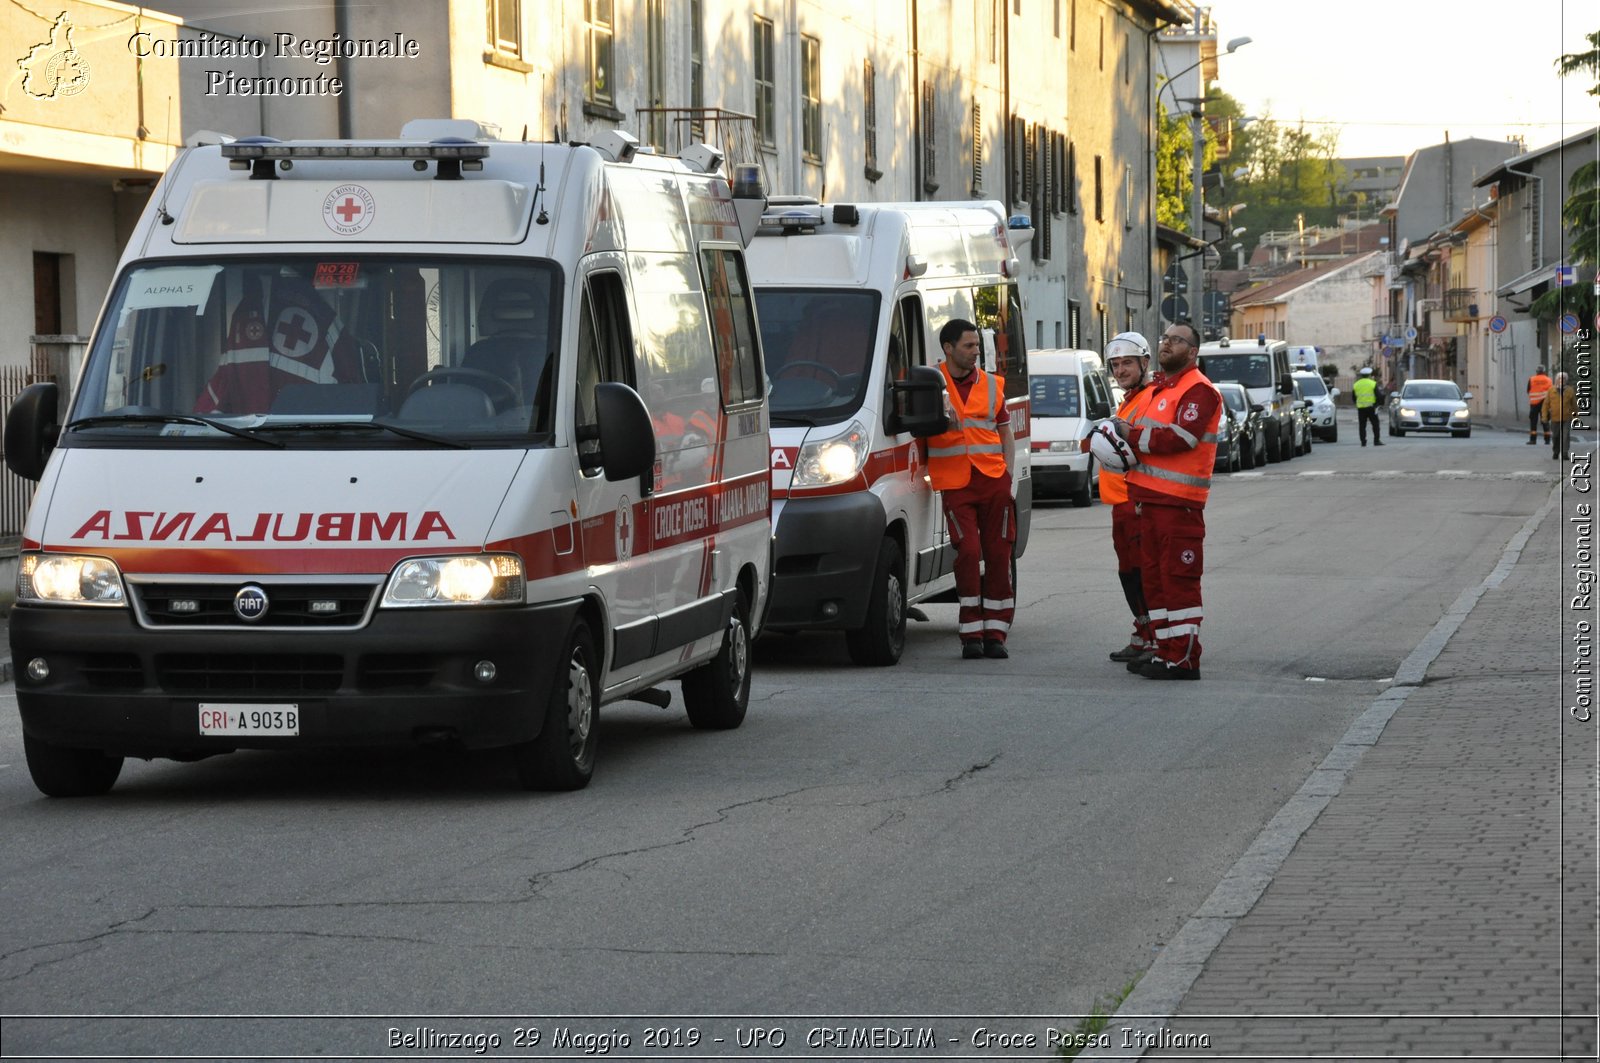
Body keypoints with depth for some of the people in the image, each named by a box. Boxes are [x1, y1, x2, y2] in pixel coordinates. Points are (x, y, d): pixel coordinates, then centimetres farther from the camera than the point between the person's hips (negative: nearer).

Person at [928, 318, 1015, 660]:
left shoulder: (992, 385, 12)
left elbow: (1006, 432, 18)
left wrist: (1009, 474, 7)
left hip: (994, 480, 3)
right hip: (955, 483, -3)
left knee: (998, 554, 2)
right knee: (968, 552, -12)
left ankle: (995, 634, 8)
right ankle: (971, 634, -5)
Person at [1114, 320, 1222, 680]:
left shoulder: (1198, 391, -10)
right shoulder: (1159, 389, 22)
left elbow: (1178, 438, -21)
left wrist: (1132, 434, -14)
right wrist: (1125, 439, 7)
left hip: (1179, 502, -10)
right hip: (1150, 498, 10)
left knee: (1179, 580, -9)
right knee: (1153, 578, 12)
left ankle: (1184, 658, -8)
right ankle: (1166, 650, 19)